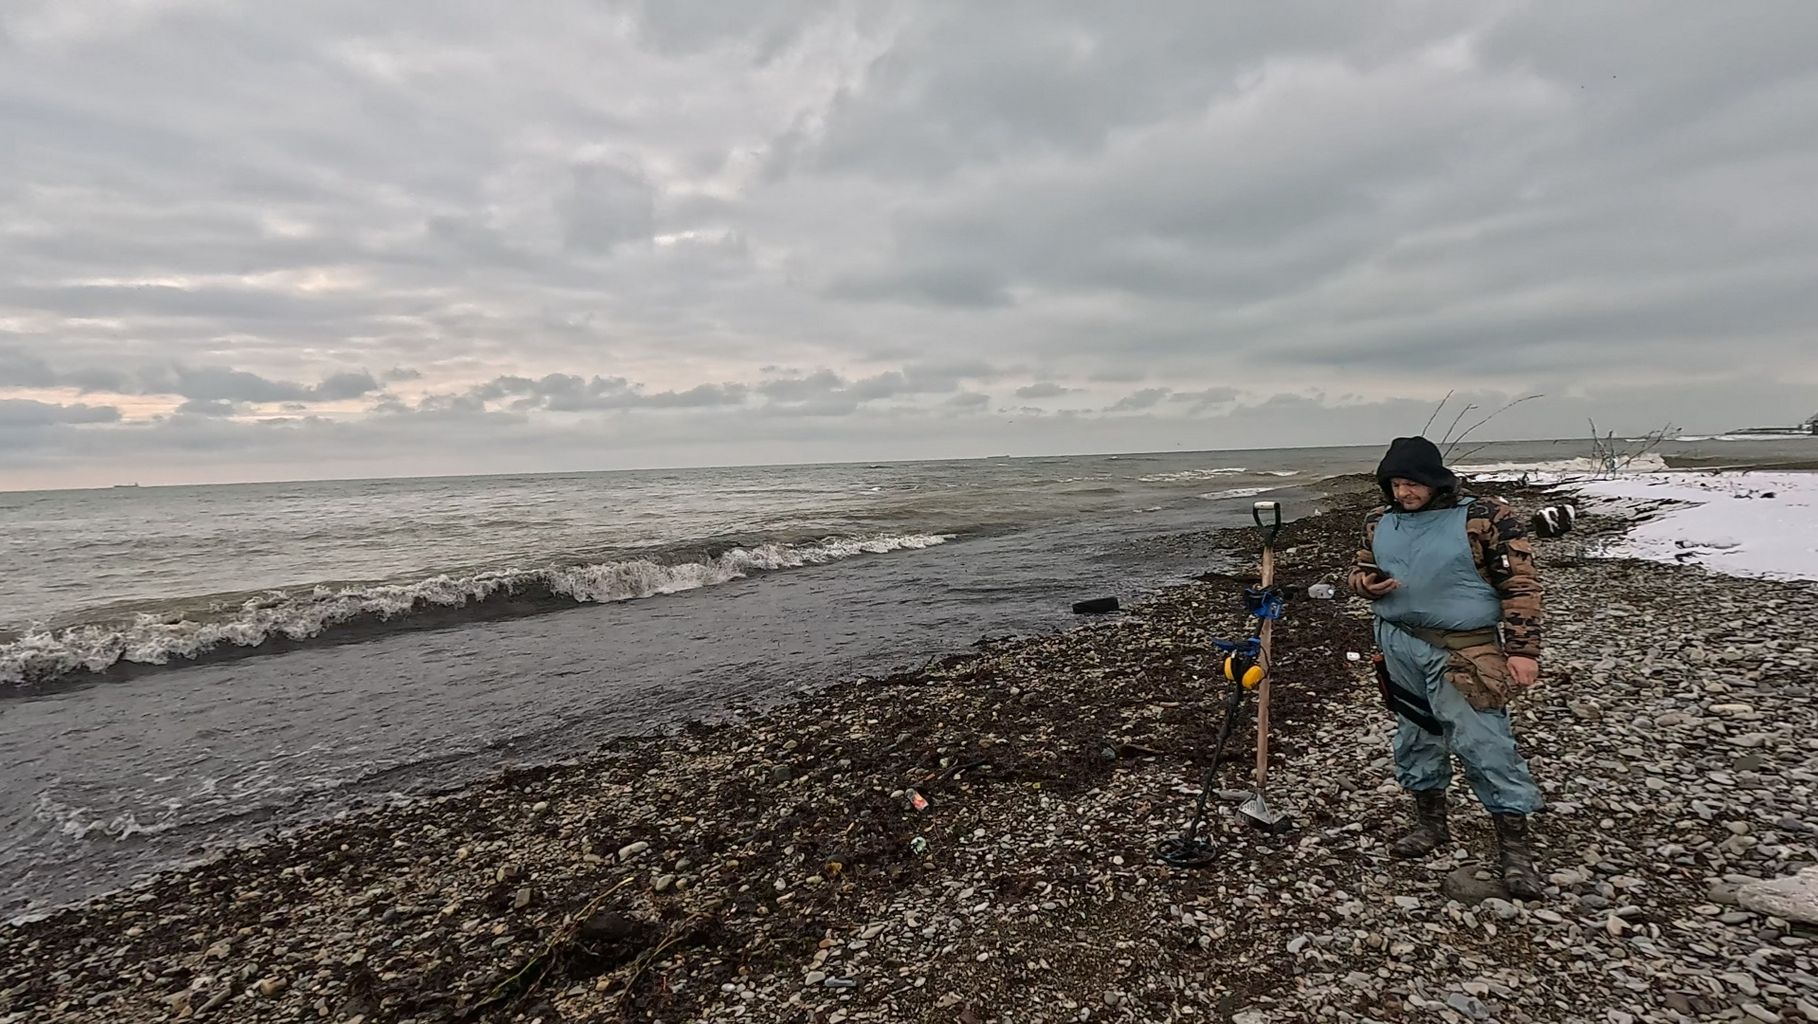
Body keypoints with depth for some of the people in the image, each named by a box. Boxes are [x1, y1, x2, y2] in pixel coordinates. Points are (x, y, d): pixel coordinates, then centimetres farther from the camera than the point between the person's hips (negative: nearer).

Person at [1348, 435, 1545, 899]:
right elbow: (1359, 569, 19)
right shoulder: (1379, 523, 6)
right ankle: (1431, 824, 30)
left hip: (1462, 652, -5)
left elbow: (1520, 585, -8)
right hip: (1398, 647, 6)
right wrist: (1367, 584, -5)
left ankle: (1515, 844, 11)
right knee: (1415, 738, 14)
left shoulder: (1485, 518, -9)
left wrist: (1523, 650, -13)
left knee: (1484, 744, -4)